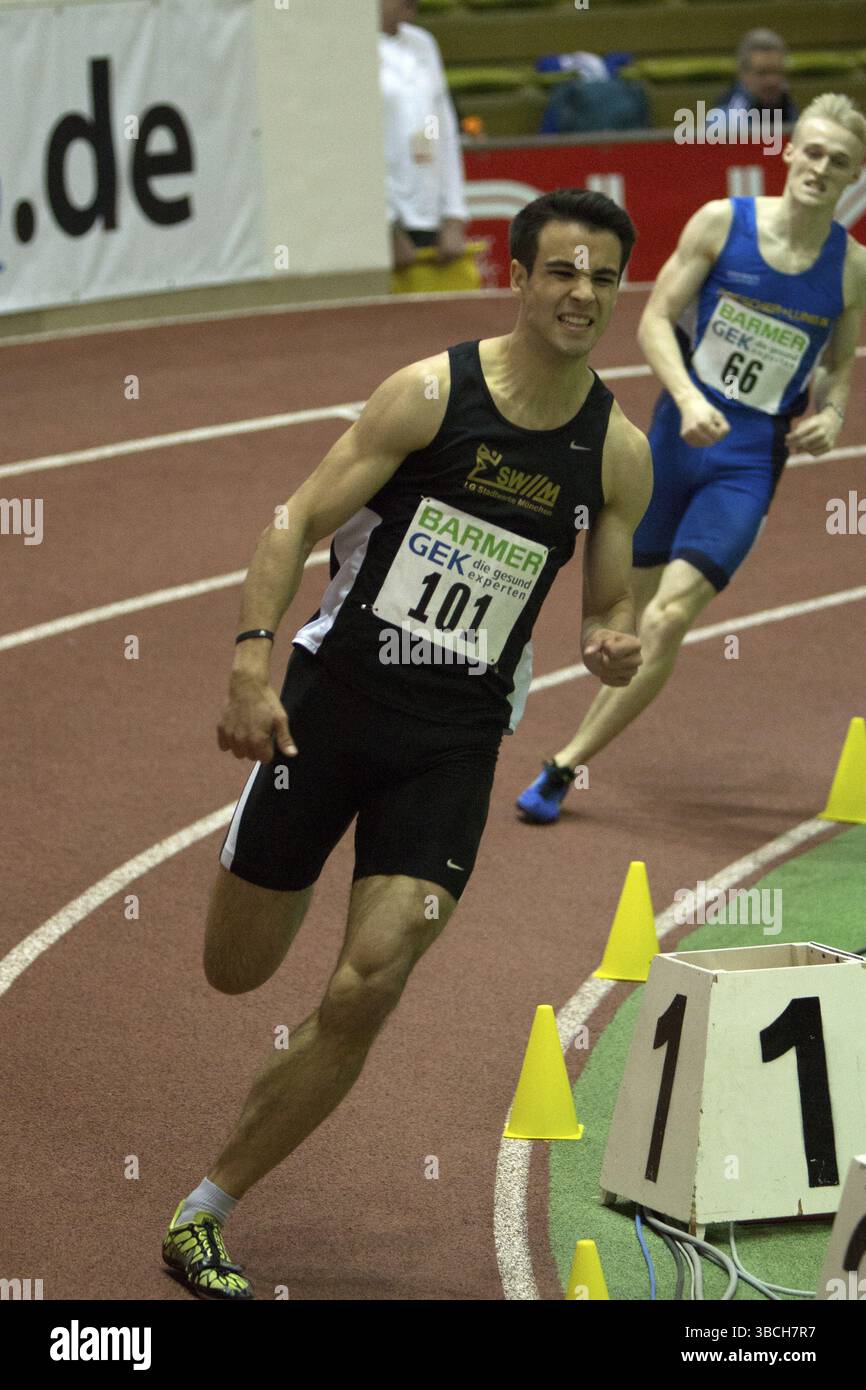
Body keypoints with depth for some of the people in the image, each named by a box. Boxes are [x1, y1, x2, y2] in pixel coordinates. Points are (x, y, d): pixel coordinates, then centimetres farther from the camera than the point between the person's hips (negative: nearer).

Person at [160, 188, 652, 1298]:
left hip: (454, 742, 2)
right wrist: (251, 664, -22)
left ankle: (202, 1217, 1)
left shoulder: (619, 454, 1)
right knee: (236, 972, 8)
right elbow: (297, 520, -10)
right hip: (331, 698, -1)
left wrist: (614, 647, -12)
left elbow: (609, 603, 13)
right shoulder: (433, 393, -10)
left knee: (362, 997, -13)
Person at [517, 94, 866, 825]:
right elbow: (656, 321, -5)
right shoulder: (721, 222, -7)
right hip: (679, 434, 1)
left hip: (750, 462, -1)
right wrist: (687, 398, -21)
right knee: (634, 601, 12)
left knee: (671, 614, -14)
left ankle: (565, 767, -8)